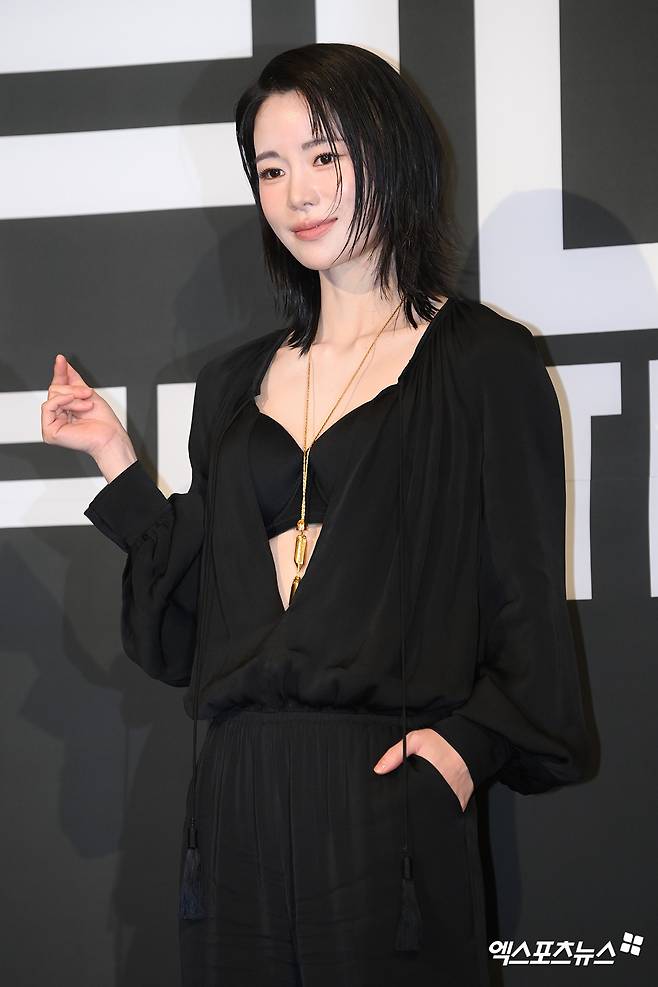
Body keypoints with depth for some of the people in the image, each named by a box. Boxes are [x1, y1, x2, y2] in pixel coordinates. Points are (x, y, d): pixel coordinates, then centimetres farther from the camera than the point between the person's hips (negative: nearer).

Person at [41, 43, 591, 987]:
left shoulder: (483, 364, 1)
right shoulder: (235, 384, 16)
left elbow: (528, 594, -2)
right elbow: (192, 607, 13)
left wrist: (473, 739, -16)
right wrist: (116, 459, 9)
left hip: (387, 780, -4)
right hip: (238, 791, 5)